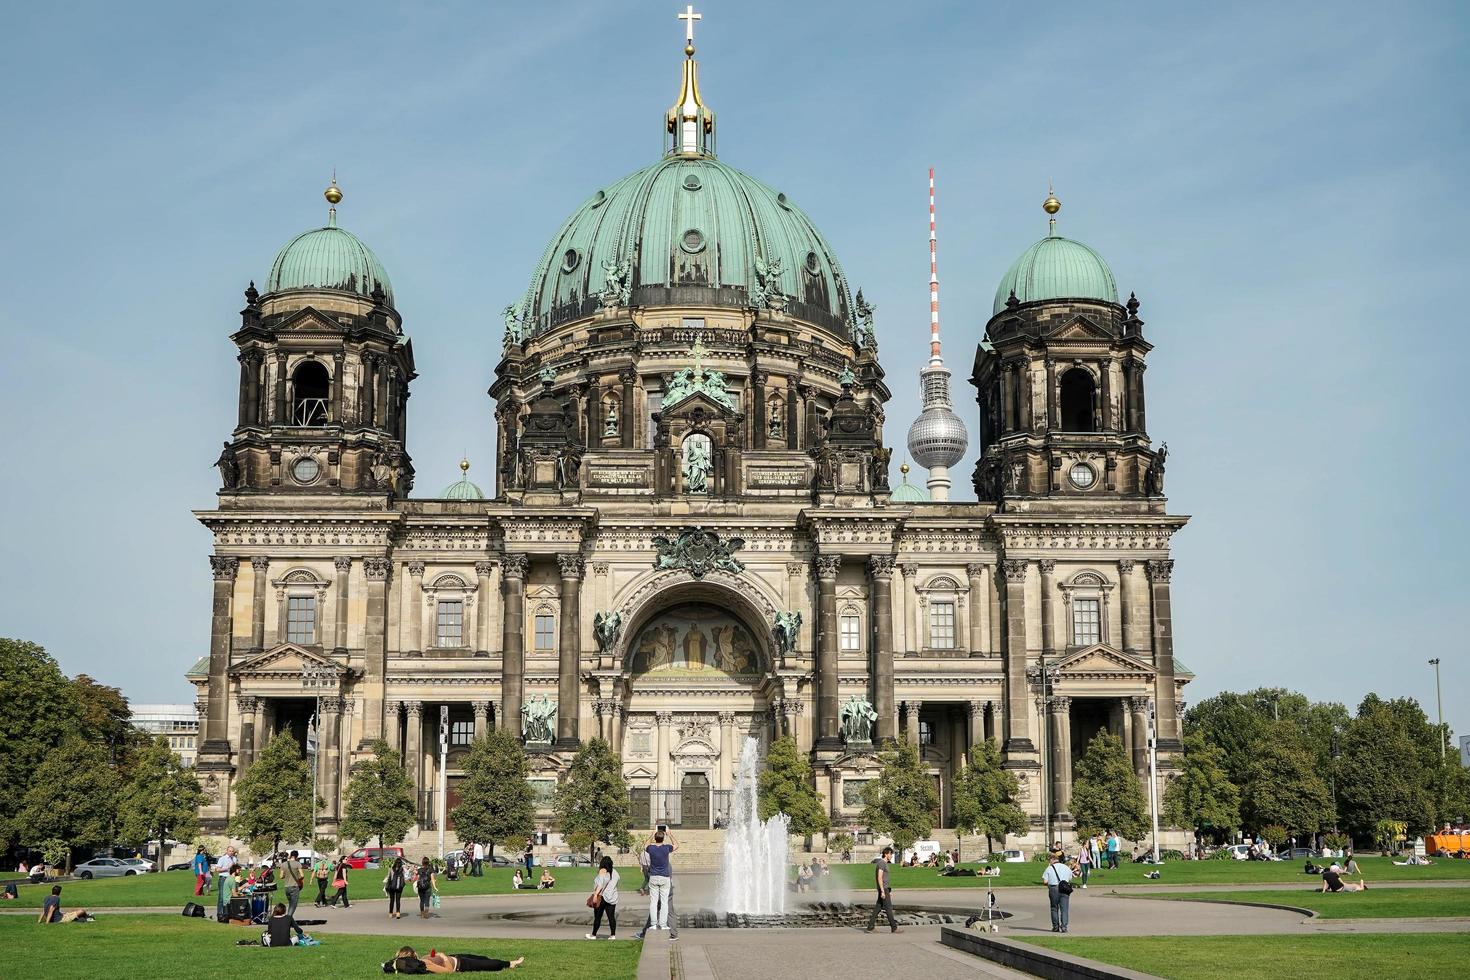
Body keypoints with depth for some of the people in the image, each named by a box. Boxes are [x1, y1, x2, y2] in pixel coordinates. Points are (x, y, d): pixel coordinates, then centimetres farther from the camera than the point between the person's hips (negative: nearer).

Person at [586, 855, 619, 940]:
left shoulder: (602, 871, -6)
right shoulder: (615, 872, 11)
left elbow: (600, 884, -15)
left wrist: (595, 895, -19)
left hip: (602, 897, -5)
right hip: (612, 898, 5)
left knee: (597, 917, 4)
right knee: (611, 916, 3)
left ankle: (593, 935, 12)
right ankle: (613, 935, -3)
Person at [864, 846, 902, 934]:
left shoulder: (884, 864, 18)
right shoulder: (881, 863, -14)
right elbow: (879, 878, -20)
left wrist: (889, 891, 24)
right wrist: (883, 891, -23)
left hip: (885, 889, 10)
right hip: (883, 889, -10)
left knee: (877, 908, 8)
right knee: (888, 908, -7)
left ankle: (870, 927, 8)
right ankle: (894, 928, -5)